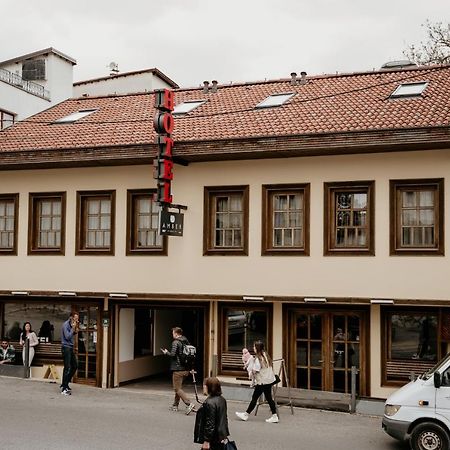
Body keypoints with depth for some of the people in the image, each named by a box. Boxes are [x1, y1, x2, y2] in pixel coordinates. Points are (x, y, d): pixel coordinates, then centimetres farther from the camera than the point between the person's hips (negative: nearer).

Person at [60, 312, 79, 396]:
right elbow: (68, 337, -20)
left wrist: (75, 331, 2)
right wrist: (73, 328, -17)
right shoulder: (66, 324, -13)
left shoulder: (71, 325, 12)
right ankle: (64, 389, -5)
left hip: (70, 348, 9)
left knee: (75, 366, 13)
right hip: (66, 347, -9)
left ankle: (65, 384, 22)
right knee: (67, 368, -10)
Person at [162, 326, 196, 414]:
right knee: (178, 387, 20)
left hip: (178, 369, -8)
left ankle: (189, 404, -19)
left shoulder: (176, 342, -12)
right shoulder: (186, 342, 11)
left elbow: (173, 354, -21)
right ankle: (175, 405, 26)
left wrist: (166, 352, 0)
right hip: (186, 369, 8)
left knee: (178, 389, -5)